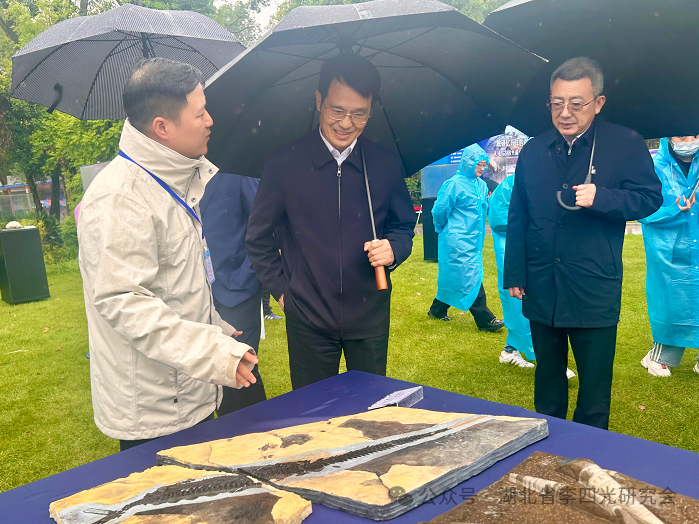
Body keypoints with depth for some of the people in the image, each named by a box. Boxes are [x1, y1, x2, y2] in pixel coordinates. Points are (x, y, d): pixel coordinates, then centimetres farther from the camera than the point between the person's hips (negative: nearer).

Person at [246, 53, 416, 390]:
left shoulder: (387, 165, 0)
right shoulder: (284, 163, -5)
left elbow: (404, 226, 10)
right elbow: (258, 236, 5)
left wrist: (393, 249, -11)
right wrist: (281, 289, 1)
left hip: (370, 317, 2)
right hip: (307, 319, -1)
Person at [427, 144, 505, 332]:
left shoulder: (481, 185, 10)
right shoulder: (454, 184, -12)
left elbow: (484, 211, 22)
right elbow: (440, 210, -8)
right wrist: (446, 229, 4)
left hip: (473, 241, 8)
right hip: (458, 241, -8)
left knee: (453, 277, 14)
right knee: (470, 278, -6)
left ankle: (437, 310, 29)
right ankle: (485, 320, 0)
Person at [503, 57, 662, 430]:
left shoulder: (626, 145, -3)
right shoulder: (533, 151, 7)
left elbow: (650, 198, -4)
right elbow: (517, 219, 10)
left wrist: (600, 197, -22)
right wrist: (514, 275, 7)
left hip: (595, 291, -3)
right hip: (542, 290, 4)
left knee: (594, 384, 6)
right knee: (547, 376, 18)